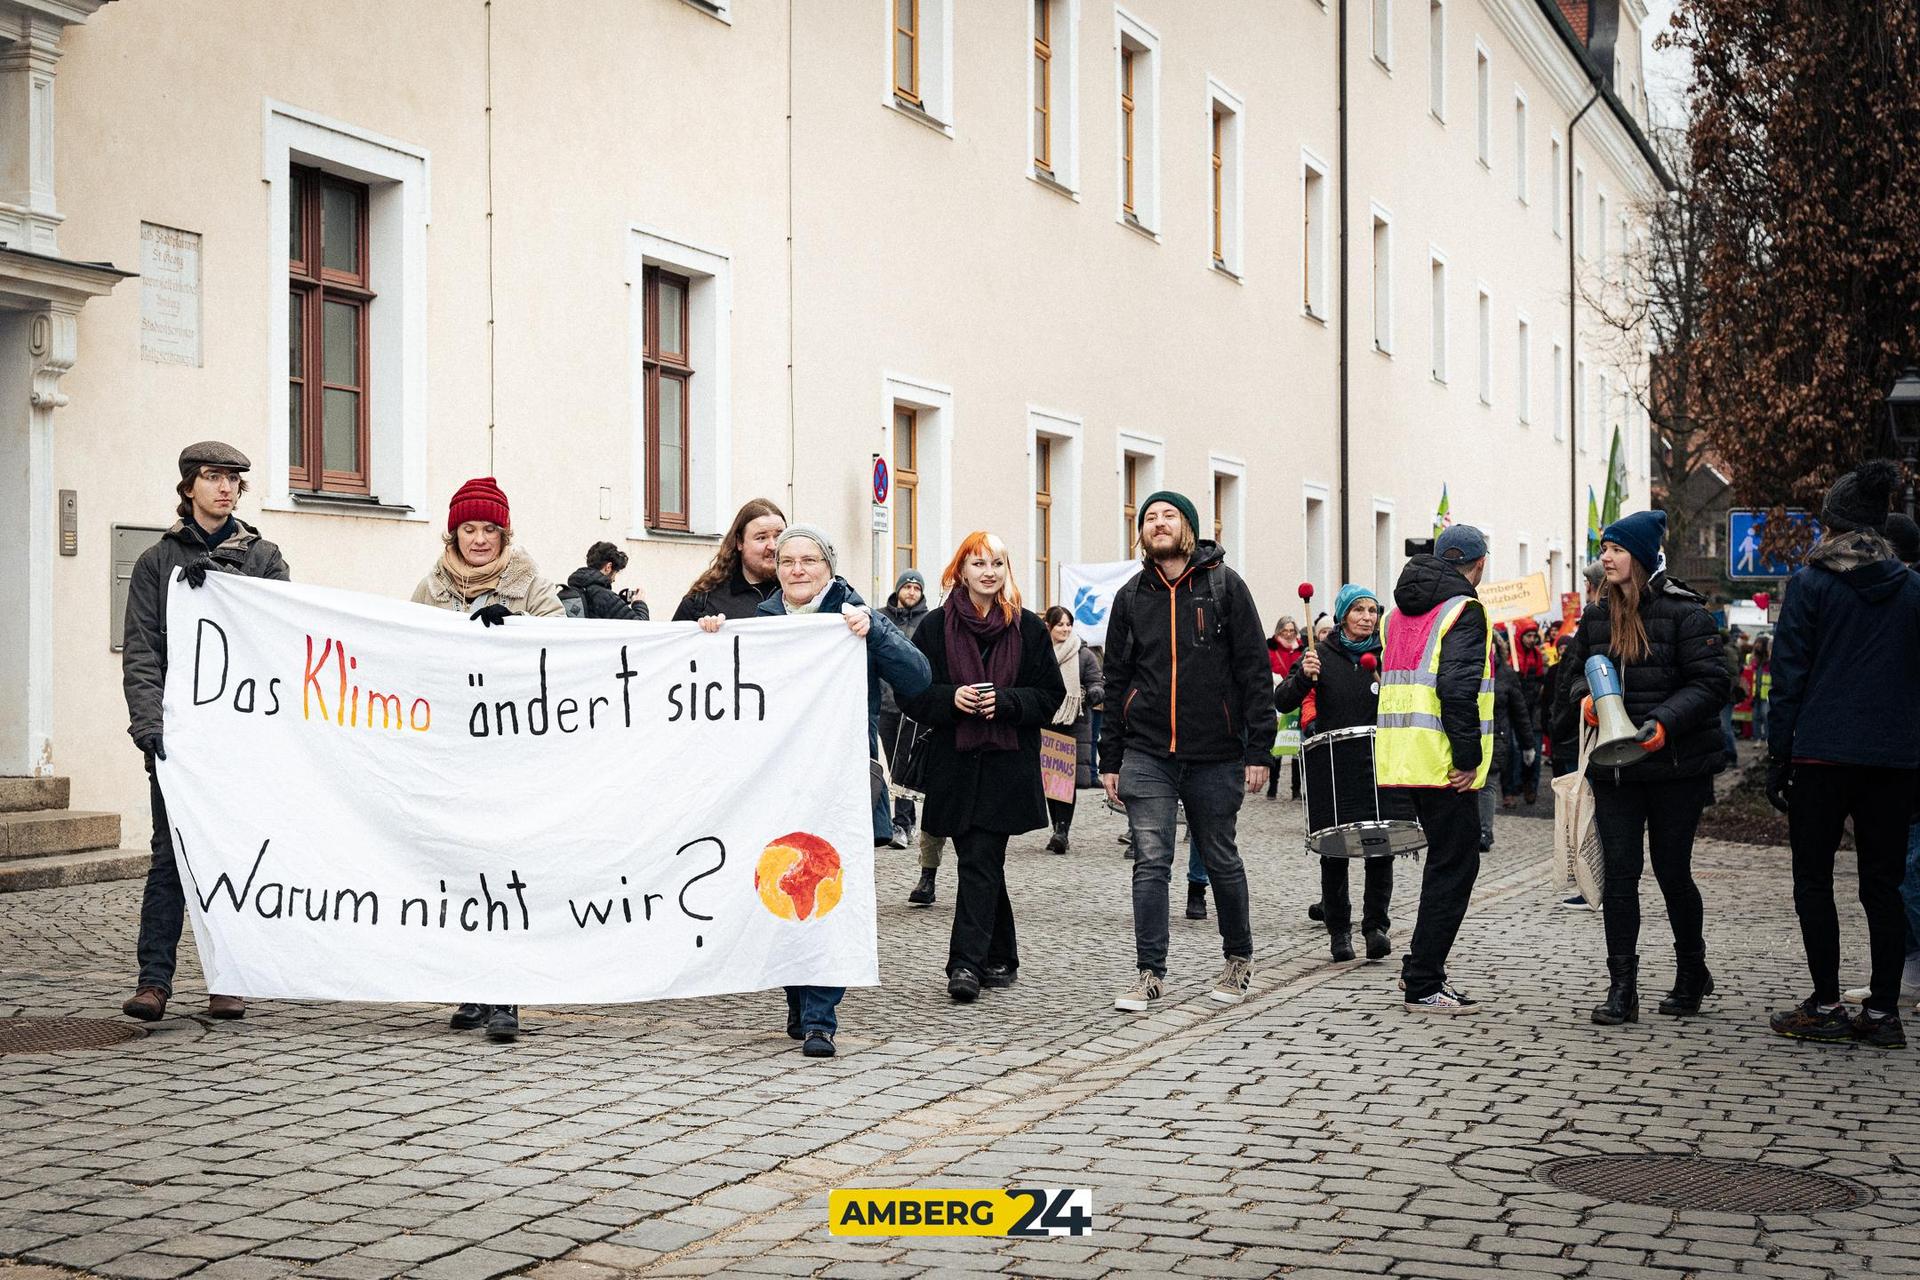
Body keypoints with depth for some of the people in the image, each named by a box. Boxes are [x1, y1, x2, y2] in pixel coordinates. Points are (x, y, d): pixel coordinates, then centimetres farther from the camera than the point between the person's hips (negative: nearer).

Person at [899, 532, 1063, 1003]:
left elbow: (1051, 694, 5)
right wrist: (951, 698, -13)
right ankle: (1000, 958, 20)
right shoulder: (936, 627, 6)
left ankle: (967, 963, -13)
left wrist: (1005, 701, -12)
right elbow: (911, 693, 5)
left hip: (1007, 765, -2)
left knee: (980, 862, -10)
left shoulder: (1027, 627, 5)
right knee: (983, 862, 8)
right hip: (953, 763, 2)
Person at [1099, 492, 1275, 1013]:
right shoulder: (1131, 597, 10)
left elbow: (1255, 671, -3)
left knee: (1221, 860, 10)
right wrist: (1110, 759, 8)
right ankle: (1149, 973, 0)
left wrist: (1259, 750, -9)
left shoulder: (1224, 585, 0)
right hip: (1147, 755, 2)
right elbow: (1116, 682, 13)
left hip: (1215, 754, -2)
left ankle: (1239, 957, 28)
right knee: (1151, 863, -5)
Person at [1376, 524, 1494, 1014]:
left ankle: (1422, 964, 23)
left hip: (1401, 757, 9)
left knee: (1447, 858, 21)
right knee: (1455, 866, -1)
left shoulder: (1400, 611, 17)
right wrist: (1468, 757, -18)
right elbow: (1457, 688, -22)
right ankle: (1424, 987, -1)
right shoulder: (1464, 610, -10)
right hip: (1443, 764, -9)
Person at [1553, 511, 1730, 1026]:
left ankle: (1691, 973, 27)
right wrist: (1584, 698, -4)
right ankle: (1621, 988, 2)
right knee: (1619, 874, 0)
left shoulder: (1685, 612, -7)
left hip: (1674, 765, -4)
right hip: (1612, 768, 4)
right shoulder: (1596, 616, 10)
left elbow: (1710, 683, -11)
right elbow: (1577, 670, 19)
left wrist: (1664, 722, -24)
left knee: (1672, 873, 5)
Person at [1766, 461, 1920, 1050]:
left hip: (1822, 753, -4)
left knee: (1813, 878, 5)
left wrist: (1778, 756, -2)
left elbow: (1789, 675, -5)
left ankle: (1826, 1006, 2)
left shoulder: (1810, 584, -3)